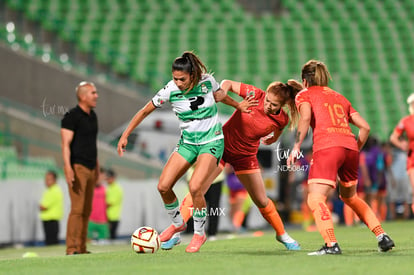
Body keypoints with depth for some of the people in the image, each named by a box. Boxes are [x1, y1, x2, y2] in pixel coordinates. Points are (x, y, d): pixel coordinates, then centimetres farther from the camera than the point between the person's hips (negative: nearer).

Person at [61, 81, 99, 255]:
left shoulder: (92, 116, 17)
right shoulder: (72, 116, -9)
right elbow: (65, 144, -14)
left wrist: (97, 166, 24)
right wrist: (68, 168, -23)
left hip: (90, 167, 8)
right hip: (77, 167, -8)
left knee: (86, 210, 6)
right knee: (77, 209, -13)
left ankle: (81, 248, 8)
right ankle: (71, 249, -13)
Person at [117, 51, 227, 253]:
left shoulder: (207, 81, -14)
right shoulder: (170, 91, -13)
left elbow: (220, 95, 10)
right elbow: (145, 111, -1)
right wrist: (125, 135, -1)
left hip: (212, 141, -3)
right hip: (187, 142, 3)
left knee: (195, 186, -23)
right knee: (163, 186, -8)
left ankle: (199, 233, -2)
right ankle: (177, 224, 20)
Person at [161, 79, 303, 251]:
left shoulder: (282, 119, -15)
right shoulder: (254, 95, -22)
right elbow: (228, 83, -13)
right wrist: (222, 93, -30)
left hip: (245, 155, 2)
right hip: (222, 145, -2)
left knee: (262, 201, 6)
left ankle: (282, 234, 31)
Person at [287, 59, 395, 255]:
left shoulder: (304, 95, 15)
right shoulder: (340, 97, 30)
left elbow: (305, 117, -7)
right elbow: (365, 126, 22)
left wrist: (296, 147, -10)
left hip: (327, 147, -6)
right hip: (350, 147, 6)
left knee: (315, 199, -11)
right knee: (350, 197, 25)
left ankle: (331, 245, -31)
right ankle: (383, 237, 19)